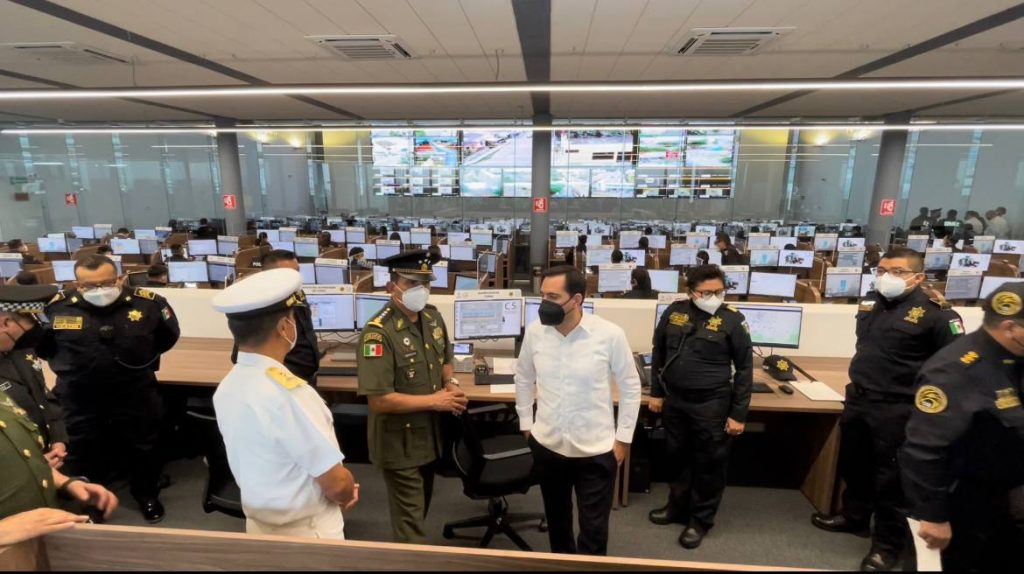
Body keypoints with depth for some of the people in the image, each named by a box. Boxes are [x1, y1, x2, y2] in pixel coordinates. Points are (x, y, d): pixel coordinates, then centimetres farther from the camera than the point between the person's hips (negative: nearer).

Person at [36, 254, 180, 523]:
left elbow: (168, 335, 4)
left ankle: (147, 494, 39)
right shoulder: (56, 307, -14)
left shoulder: (148, 303, -15)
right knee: (84, 454, 18)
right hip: (79, 398, 1)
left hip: (135, 395, 0)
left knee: (141, 448, 17)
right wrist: (65, 363, 4)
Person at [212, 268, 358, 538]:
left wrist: (340, 491, 5)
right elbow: (336, 484, -24)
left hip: (258, 521, 7)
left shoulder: (226, 388, -5)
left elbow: (268, 468, 6)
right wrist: (347, 495, -2)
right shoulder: (289, 392, -31)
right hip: (307, 531, -7)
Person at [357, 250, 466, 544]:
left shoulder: (432, 316, -2)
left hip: (430, 434, 8)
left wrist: (451, 383, -7)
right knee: (410, 518, 8)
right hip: (399, 441, -8)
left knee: (420, 507, 27)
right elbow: (379, 399, -27)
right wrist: (434, 400, -23)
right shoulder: (379, 332, -25)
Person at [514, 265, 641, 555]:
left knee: (593, 529, 9)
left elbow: (630, 386, -5)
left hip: (596, 449, -3)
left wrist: (623, 438, -3)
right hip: (546, 445, 4)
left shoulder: (610, 334, -17)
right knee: (556, 519, 24)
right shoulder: (534, 331, -8)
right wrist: (526, 423, 9)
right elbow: (523, 379, 8)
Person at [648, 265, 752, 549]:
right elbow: (658, 354, 9)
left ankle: (700, 519, 28)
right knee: (677, 457, 18)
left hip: (711, 404, -3)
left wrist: (738, 414, -6)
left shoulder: (732, 320, -10)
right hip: (674, 399, 4)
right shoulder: (674, 312, -1)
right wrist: (656, 392, 8)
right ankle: (677, 507, 39)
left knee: (709, 463, 9)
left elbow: (744, 369, -5)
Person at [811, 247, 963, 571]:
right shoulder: (870, 302, 5)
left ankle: (888, 543, 24)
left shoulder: (935, 313, -15)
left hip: (897, 409, -7)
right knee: (853, 464, 21)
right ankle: (854, 516, 41)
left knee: (890, 477, 7)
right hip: (857, 399, 7)